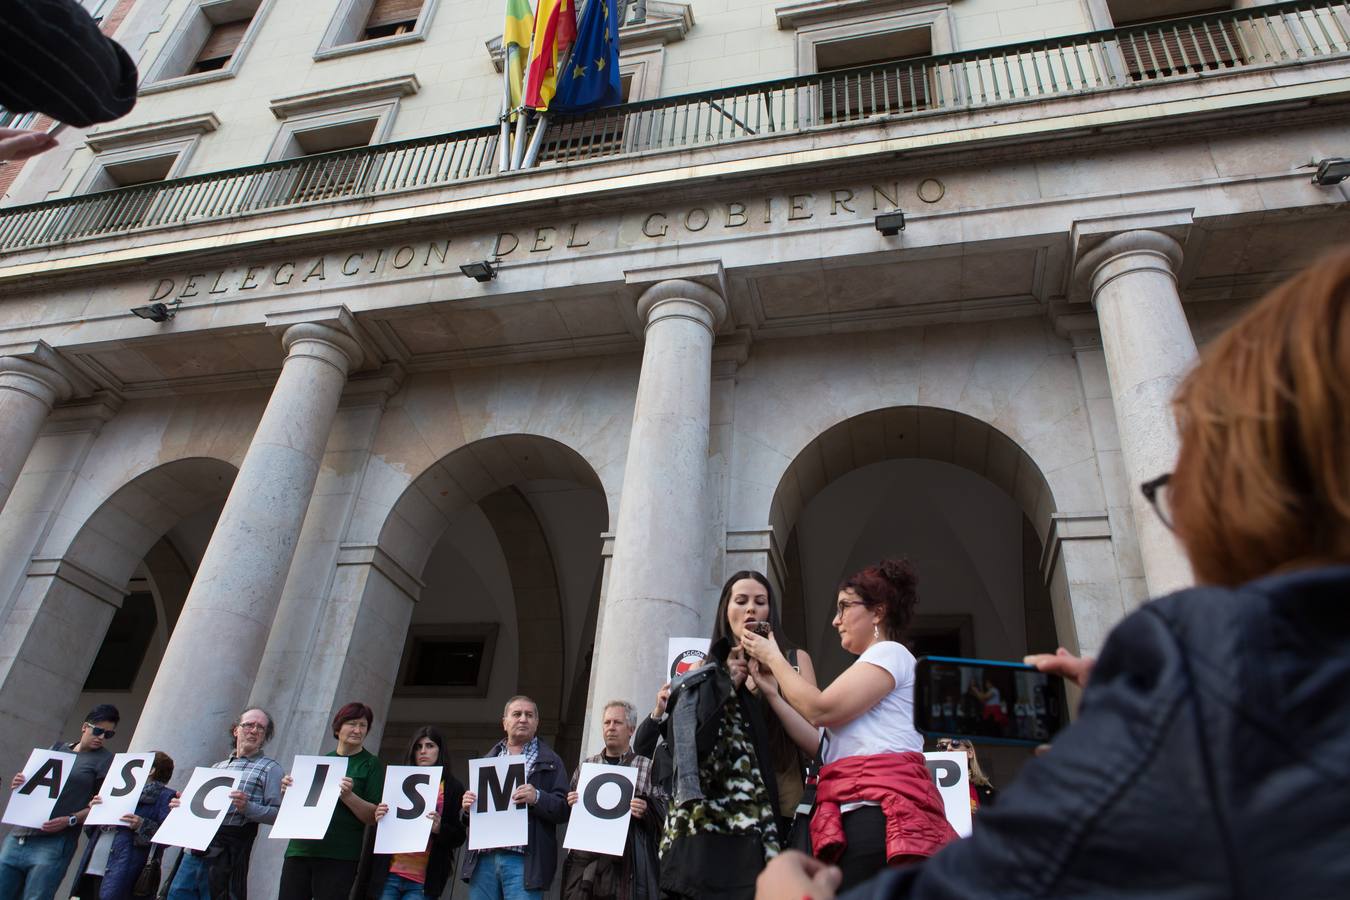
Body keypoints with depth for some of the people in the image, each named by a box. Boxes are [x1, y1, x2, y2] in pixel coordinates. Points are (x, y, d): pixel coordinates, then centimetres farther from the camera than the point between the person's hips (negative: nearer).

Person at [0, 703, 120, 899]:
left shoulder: (106, 760, 3)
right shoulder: (57, 747, 19)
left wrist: (69, 820, -16)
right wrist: (17, 783, 2)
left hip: (54, 844, -5)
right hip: (18, 837, 5)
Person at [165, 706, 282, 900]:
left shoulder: (270, 768, 4)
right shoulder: (217, 767, 23)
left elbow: (277, 813, -6)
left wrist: (247, 807, -20)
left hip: (227, 853, -5)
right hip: (195, 848, 5)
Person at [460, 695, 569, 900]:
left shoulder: (550, 762, 9)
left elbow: (563, 809, -1)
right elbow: (466, 817, 26)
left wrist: (537, 798, -19)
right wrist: (466, 807, 2)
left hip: (522, 860, -4)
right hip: (483, 858, 4)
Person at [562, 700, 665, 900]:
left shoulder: (648, 767, 5)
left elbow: (663, 812, 4)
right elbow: (567, 812, 24)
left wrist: (646, 811, -16)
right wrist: (570, 803, 3)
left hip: (626, 861, -3)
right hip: (584, 858, 3)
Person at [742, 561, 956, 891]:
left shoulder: (890, 653, 2)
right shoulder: (865, 671, 31)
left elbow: (820, 709, -11)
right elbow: (819, 745, 19)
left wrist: (774, 658, 3)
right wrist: (773, 691, 17)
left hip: (880, 810, -9)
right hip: (857, 811, 9)